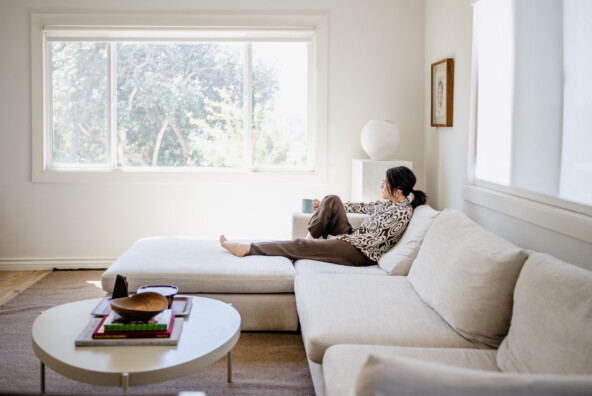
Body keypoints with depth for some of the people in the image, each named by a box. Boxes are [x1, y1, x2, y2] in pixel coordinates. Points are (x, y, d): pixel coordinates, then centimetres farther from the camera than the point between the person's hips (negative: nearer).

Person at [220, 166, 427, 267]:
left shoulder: (401, 213, -21)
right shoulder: (391, 202, 7)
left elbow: (371, 240, -23)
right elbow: (365, 207, 21)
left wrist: (331, 239, -15)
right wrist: (326, 206, 24)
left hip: (361, 254, -9)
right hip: (353, 238, 9)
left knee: (299, 246, -16)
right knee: (332, 199, -1)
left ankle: (245, 249, -6)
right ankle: (310, 238, -2)